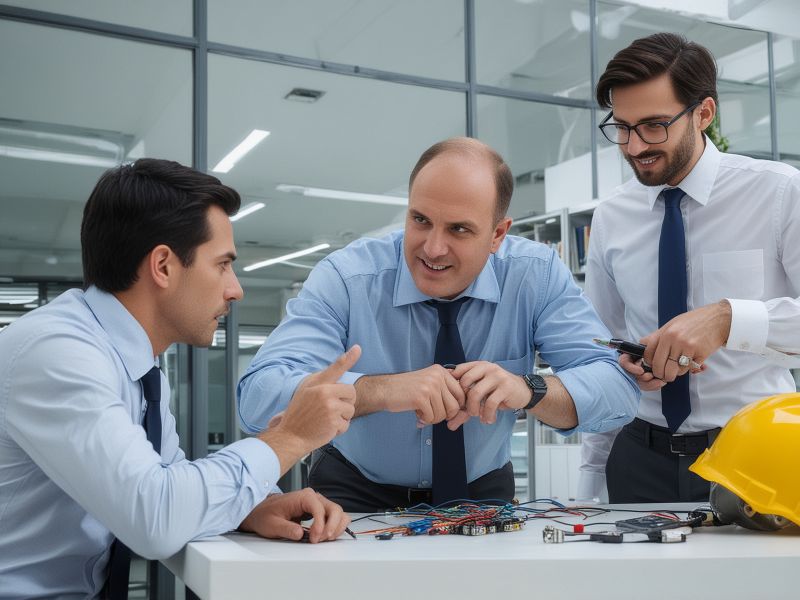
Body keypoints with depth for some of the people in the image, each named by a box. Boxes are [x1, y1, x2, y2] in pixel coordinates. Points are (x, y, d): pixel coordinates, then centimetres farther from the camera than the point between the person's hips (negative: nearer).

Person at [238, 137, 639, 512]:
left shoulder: (538, 275, -14)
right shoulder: (345, 278, -20)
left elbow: (619, 388, -18)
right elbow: (258, 397, -31)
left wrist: (527, 390, -37)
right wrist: (382, 390, -46)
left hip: (482, 494, 2)